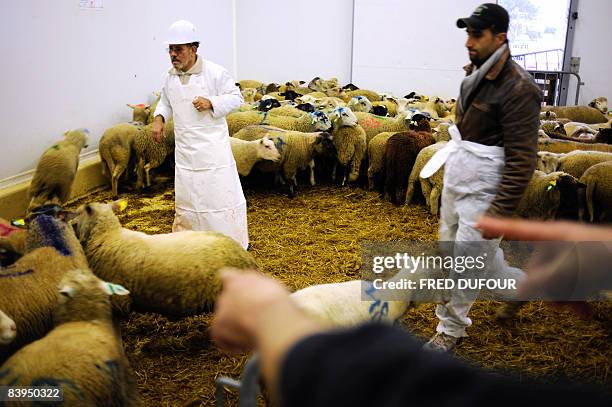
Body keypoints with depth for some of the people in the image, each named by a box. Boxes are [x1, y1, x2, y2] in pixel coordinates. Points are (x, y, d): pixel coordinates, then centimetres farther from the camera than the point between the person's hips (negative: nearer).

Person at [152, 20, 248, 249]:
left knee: (223, 193, 0)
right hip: (185, 150, 5)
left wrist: (211, 103, -20)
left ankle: (234, 245, 15)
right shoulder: (170, 77, 6)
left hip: (213, 146, -5)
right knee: (186, 197, 13)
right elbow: (165, 102, 22)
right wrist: (159, 118, 2)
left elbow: (236, 97, -5)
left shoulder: (215, 72, -10)